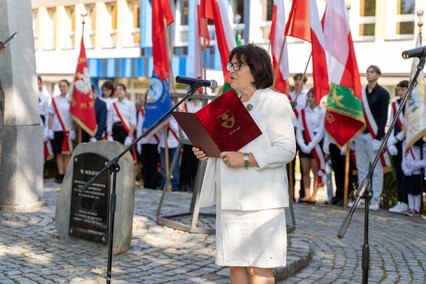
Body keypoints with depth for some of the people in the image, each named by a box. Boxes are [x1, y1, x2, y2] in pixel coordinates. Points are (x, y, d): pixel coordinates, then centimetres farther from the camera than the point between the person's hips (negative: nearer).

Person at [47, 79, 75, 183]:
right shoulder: (54, 99, 8)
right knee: (58, 153, 3)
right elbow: (51, 115, 10)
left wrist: (72, 130, -5)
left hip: (67, 130, -3)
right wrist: (50, 129, 4)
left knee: (66, 153, -1)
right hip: (56, 130, 3)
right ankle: (60, 175, 6)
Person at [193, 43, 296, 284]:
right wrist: (206, 151, 5)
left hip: (261, 199, -7)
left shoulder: (276, 102, -5)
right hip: (231, 198, 7)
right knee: (236, 264, 10)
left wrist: (246, 159, -22)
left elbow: (286, 149, -14)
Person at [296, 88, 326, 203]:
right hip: (304, 143, 4)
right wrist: (302, 145, -6)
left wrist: (310, 146, -12)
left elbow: (321, 132, -6)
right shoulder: (303, 112, 11)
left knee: (315, 171, -3)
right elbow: (299, 130, 8)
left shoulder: (322, 112, -1)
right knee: (305, 171, 3)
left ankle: (314, 196, 0)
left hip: (315, 144, -4)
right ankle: (306, 195, 6)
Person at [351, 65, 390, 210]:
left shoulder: (382, 93, -2)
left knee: (376, 168, -2)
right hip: (360, 134, 6)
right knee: (361, 168, 7)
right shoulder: (361, 92, 14)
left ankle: (375, 200, 1)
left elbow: (383, 117, -7)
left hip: (374, 135, -6)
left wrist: (378, 137, -14)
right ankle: (362, 198, 13)